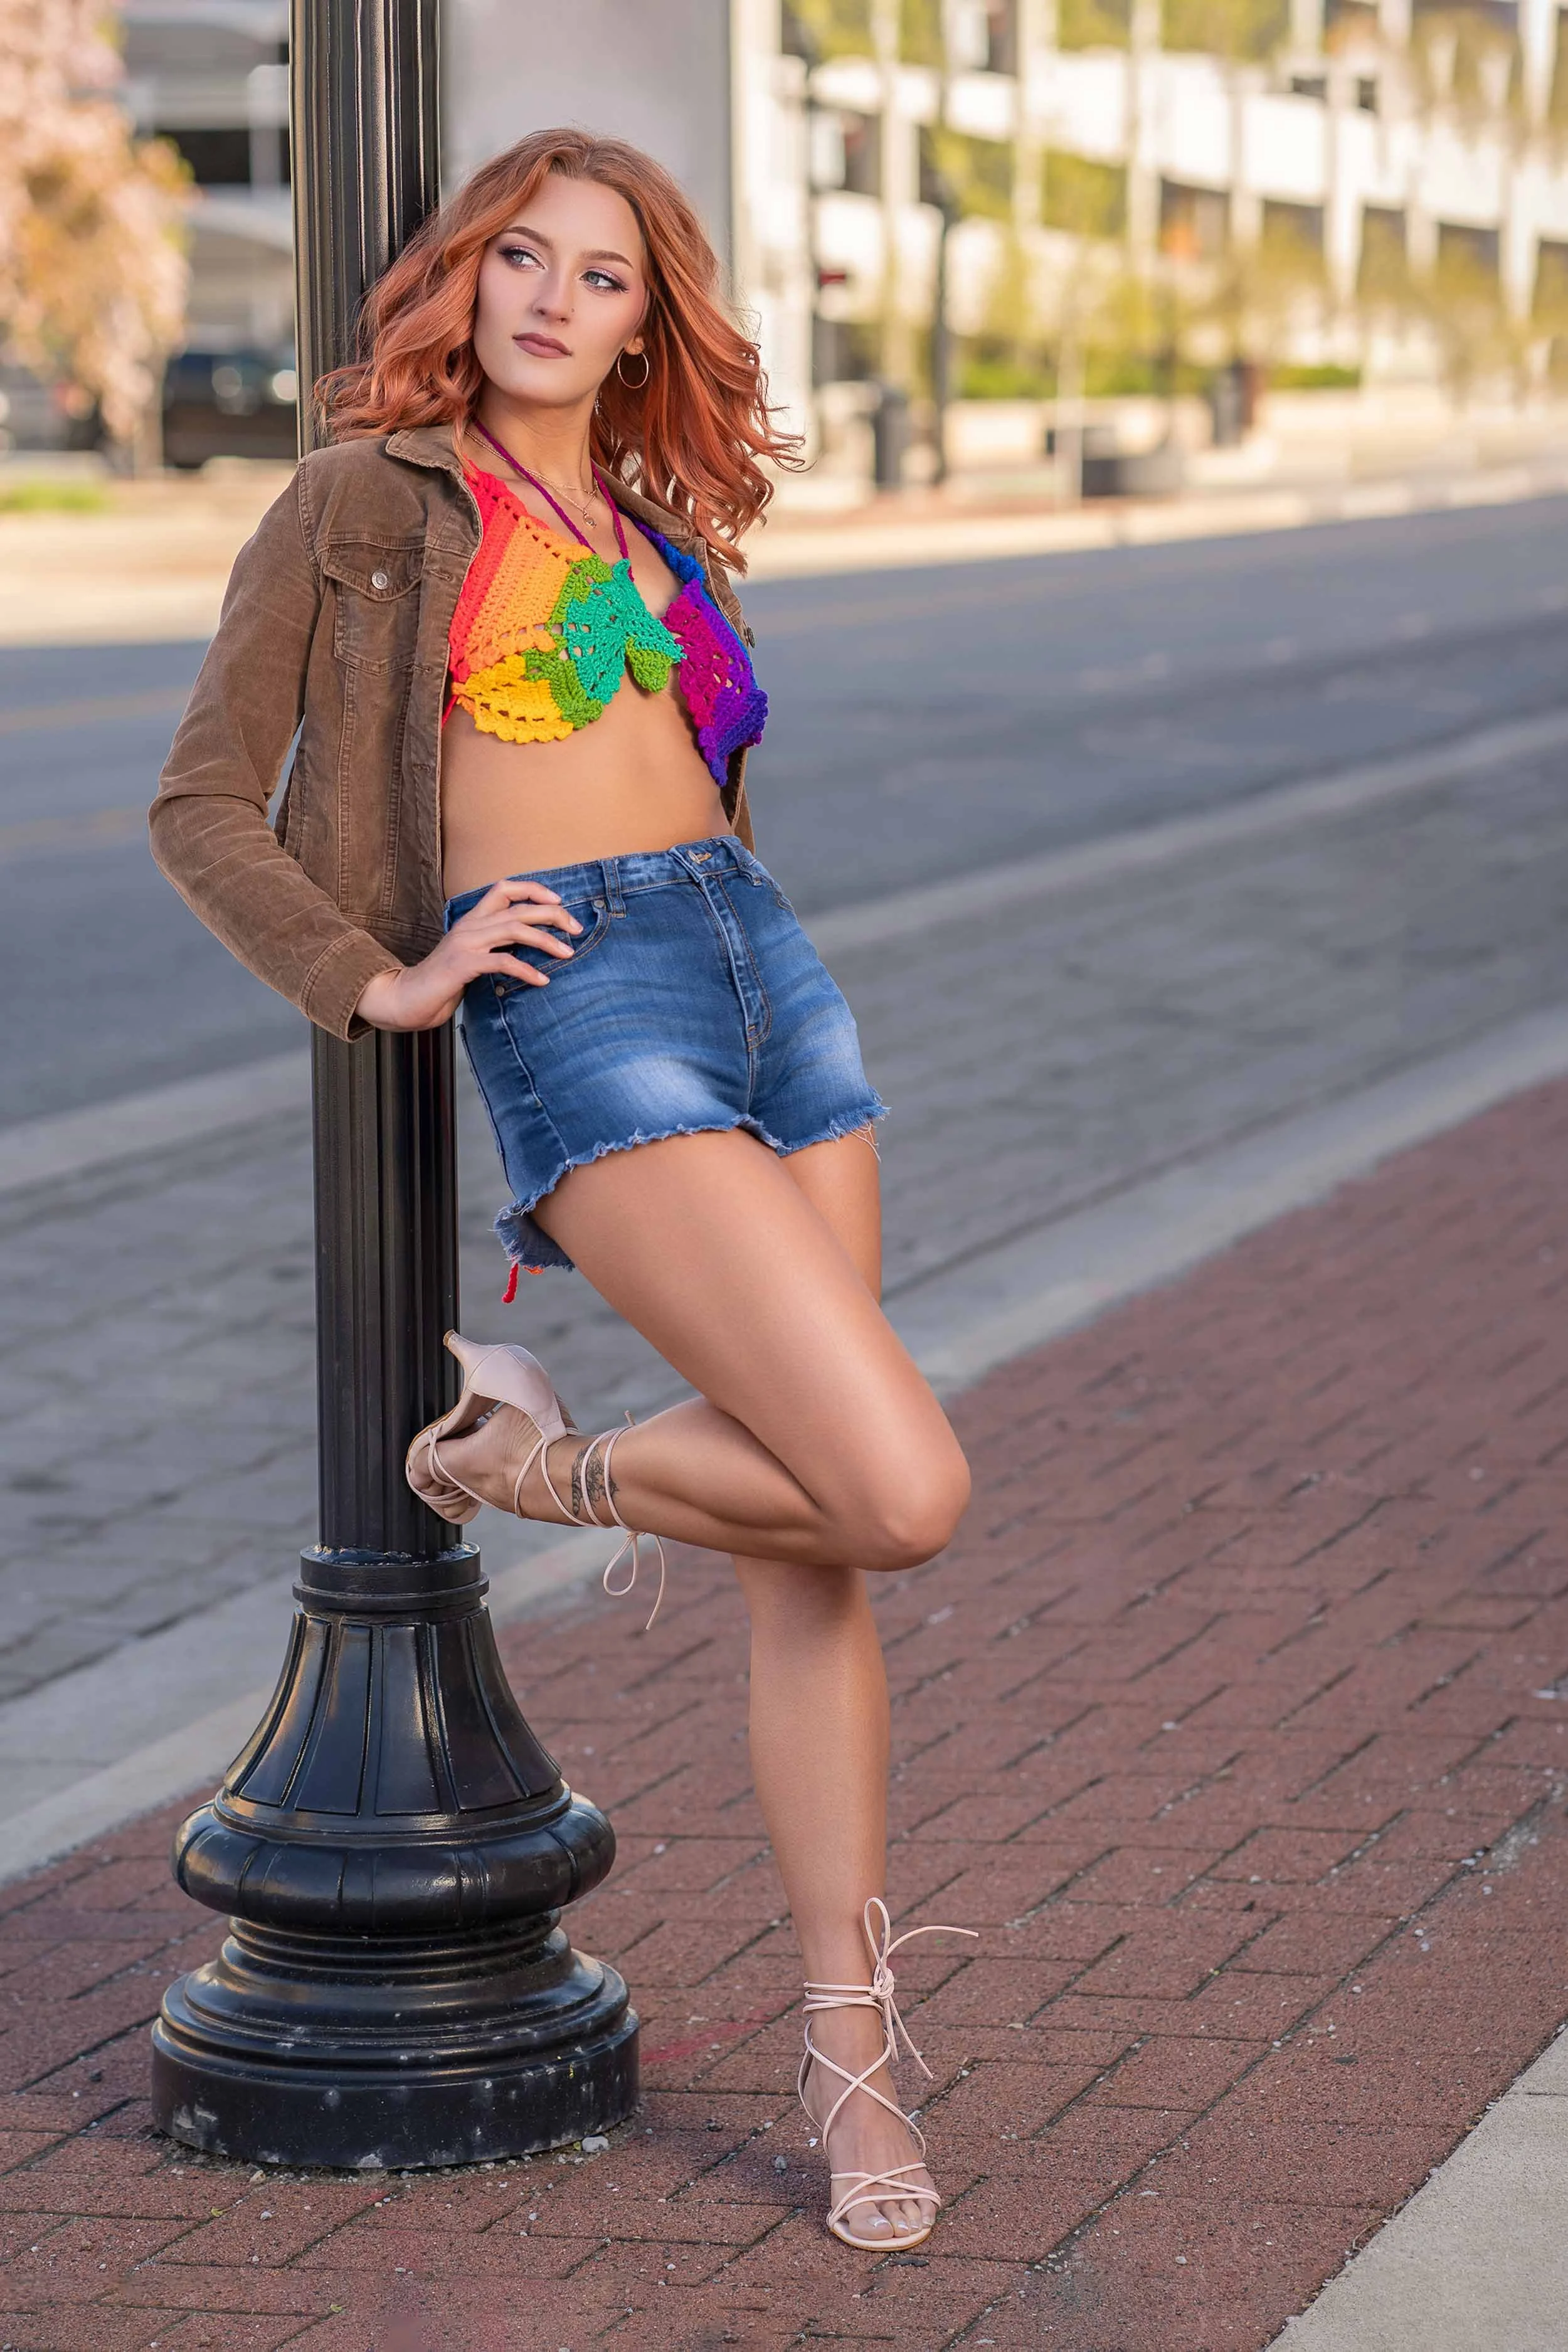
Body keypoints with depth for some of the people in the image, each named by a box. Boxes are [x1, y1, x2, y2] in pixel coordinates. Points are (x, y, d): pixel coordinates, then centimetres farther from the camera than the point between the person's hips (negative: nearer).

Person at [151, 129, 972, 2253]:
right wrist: (380, 978, -7)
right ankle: (537, 1464, 7)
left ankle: (851, 2052, 10)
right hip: (581, 1019, -6)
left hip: (769, 981, 6)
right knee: (900, 1492, -18)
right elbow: (209, 809, 3)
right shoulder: (368, 502, 4)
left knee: (818, 1552, 3)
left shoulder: (663, 539, 21)